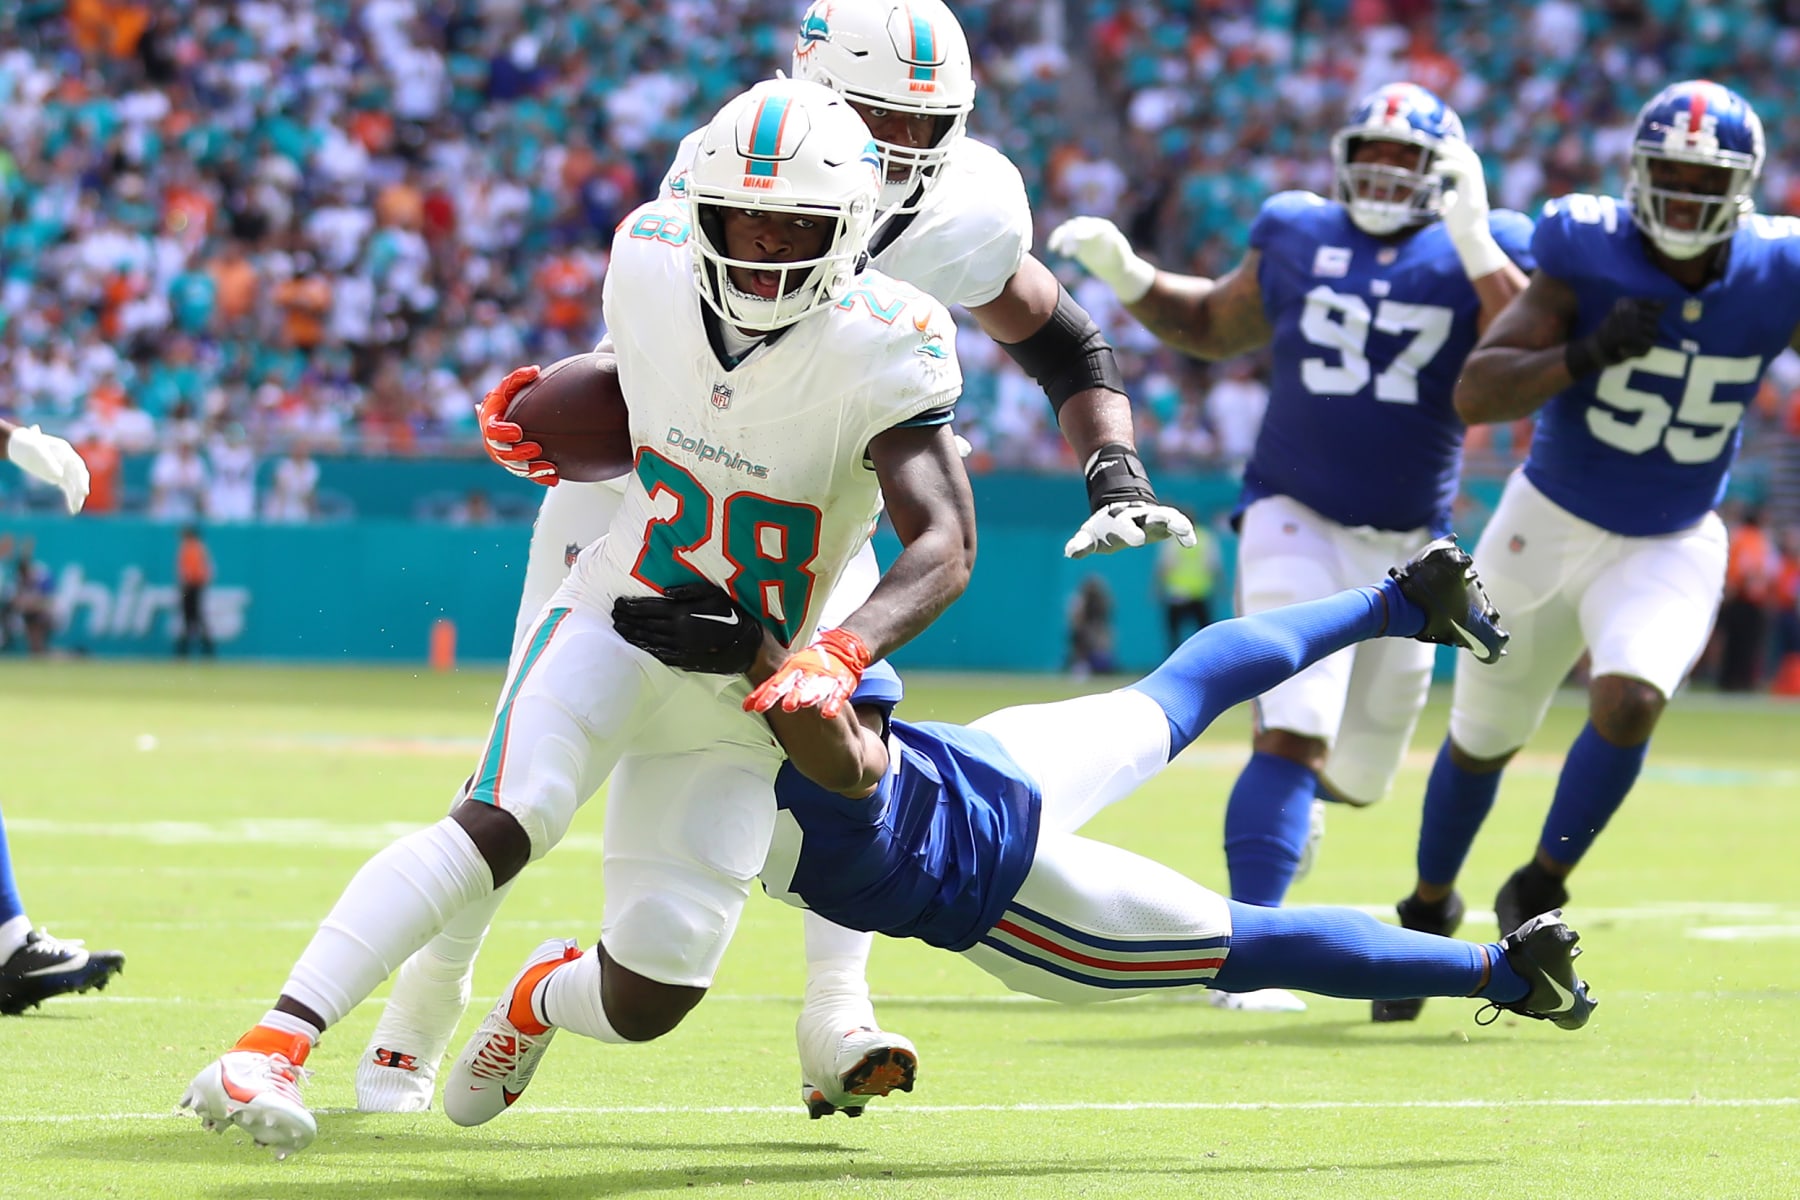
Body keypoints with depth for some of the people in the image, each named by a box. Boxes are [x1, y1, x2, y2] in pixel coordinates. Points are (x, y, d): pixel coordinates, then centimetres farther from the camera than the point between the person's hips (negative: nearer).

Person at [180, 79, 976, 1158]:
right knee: (501, 824, -31)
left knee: (646, 1005, -5)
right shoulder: (652, 268, -12)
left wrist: (838, 656, -47)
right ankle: (274, 1046, -37)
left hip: (741, 701, 0)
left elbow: (945, 544, -33)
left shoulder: (880, 349, -22)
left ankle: (541, 998, 34)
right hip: (617, 623, 0)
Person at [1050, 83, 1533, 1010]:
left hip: (1407, 546, 2)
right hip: (1296, 521, -2)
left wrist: (1474, 242, -25)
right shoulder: (1298, 238, 1)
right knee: (1292, 730, -21)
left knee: (1358, 773, 14)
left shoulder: (1478, 255, -3)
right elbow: (1212, 327, 18)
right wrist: (1124, 274, 4)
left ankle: (1289, 798, 51)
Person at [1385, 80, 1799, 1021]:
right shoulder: (1589, 252, -20)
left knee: (1628, 702, -26)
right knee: (1484, 736, 14)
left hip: (1669, 548, 0)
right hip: (1549, 524, 0)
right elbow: (1474, 396, -23)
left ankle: (1538, 891, -4)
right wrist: (1586, 355, -37)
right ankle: (1429, 904, 40)